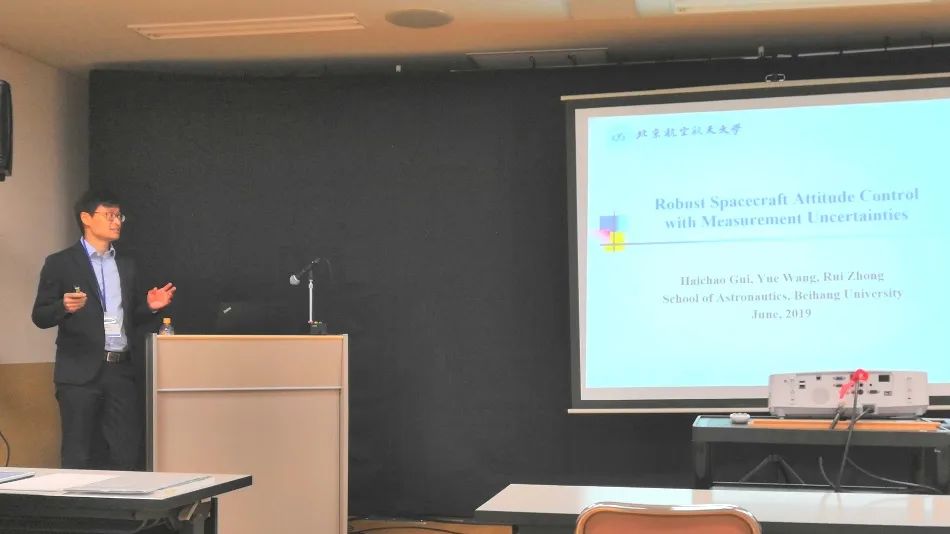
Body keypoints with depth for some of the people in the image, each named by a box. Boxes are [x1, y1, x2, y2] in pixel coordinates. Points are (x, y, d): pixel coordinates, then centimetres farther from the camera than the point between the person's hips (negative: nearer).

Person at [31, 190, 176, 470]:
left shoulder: (126, 266, 17)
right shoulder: (60, 264, 1)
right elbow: (40, 316, -2)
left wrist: (149, 307, 1)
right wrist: (64, 306, -22)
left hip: (121, 371, 5)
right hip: (81, 372, -5)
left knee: (126, 455, 4)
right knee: (78, 458, -1)